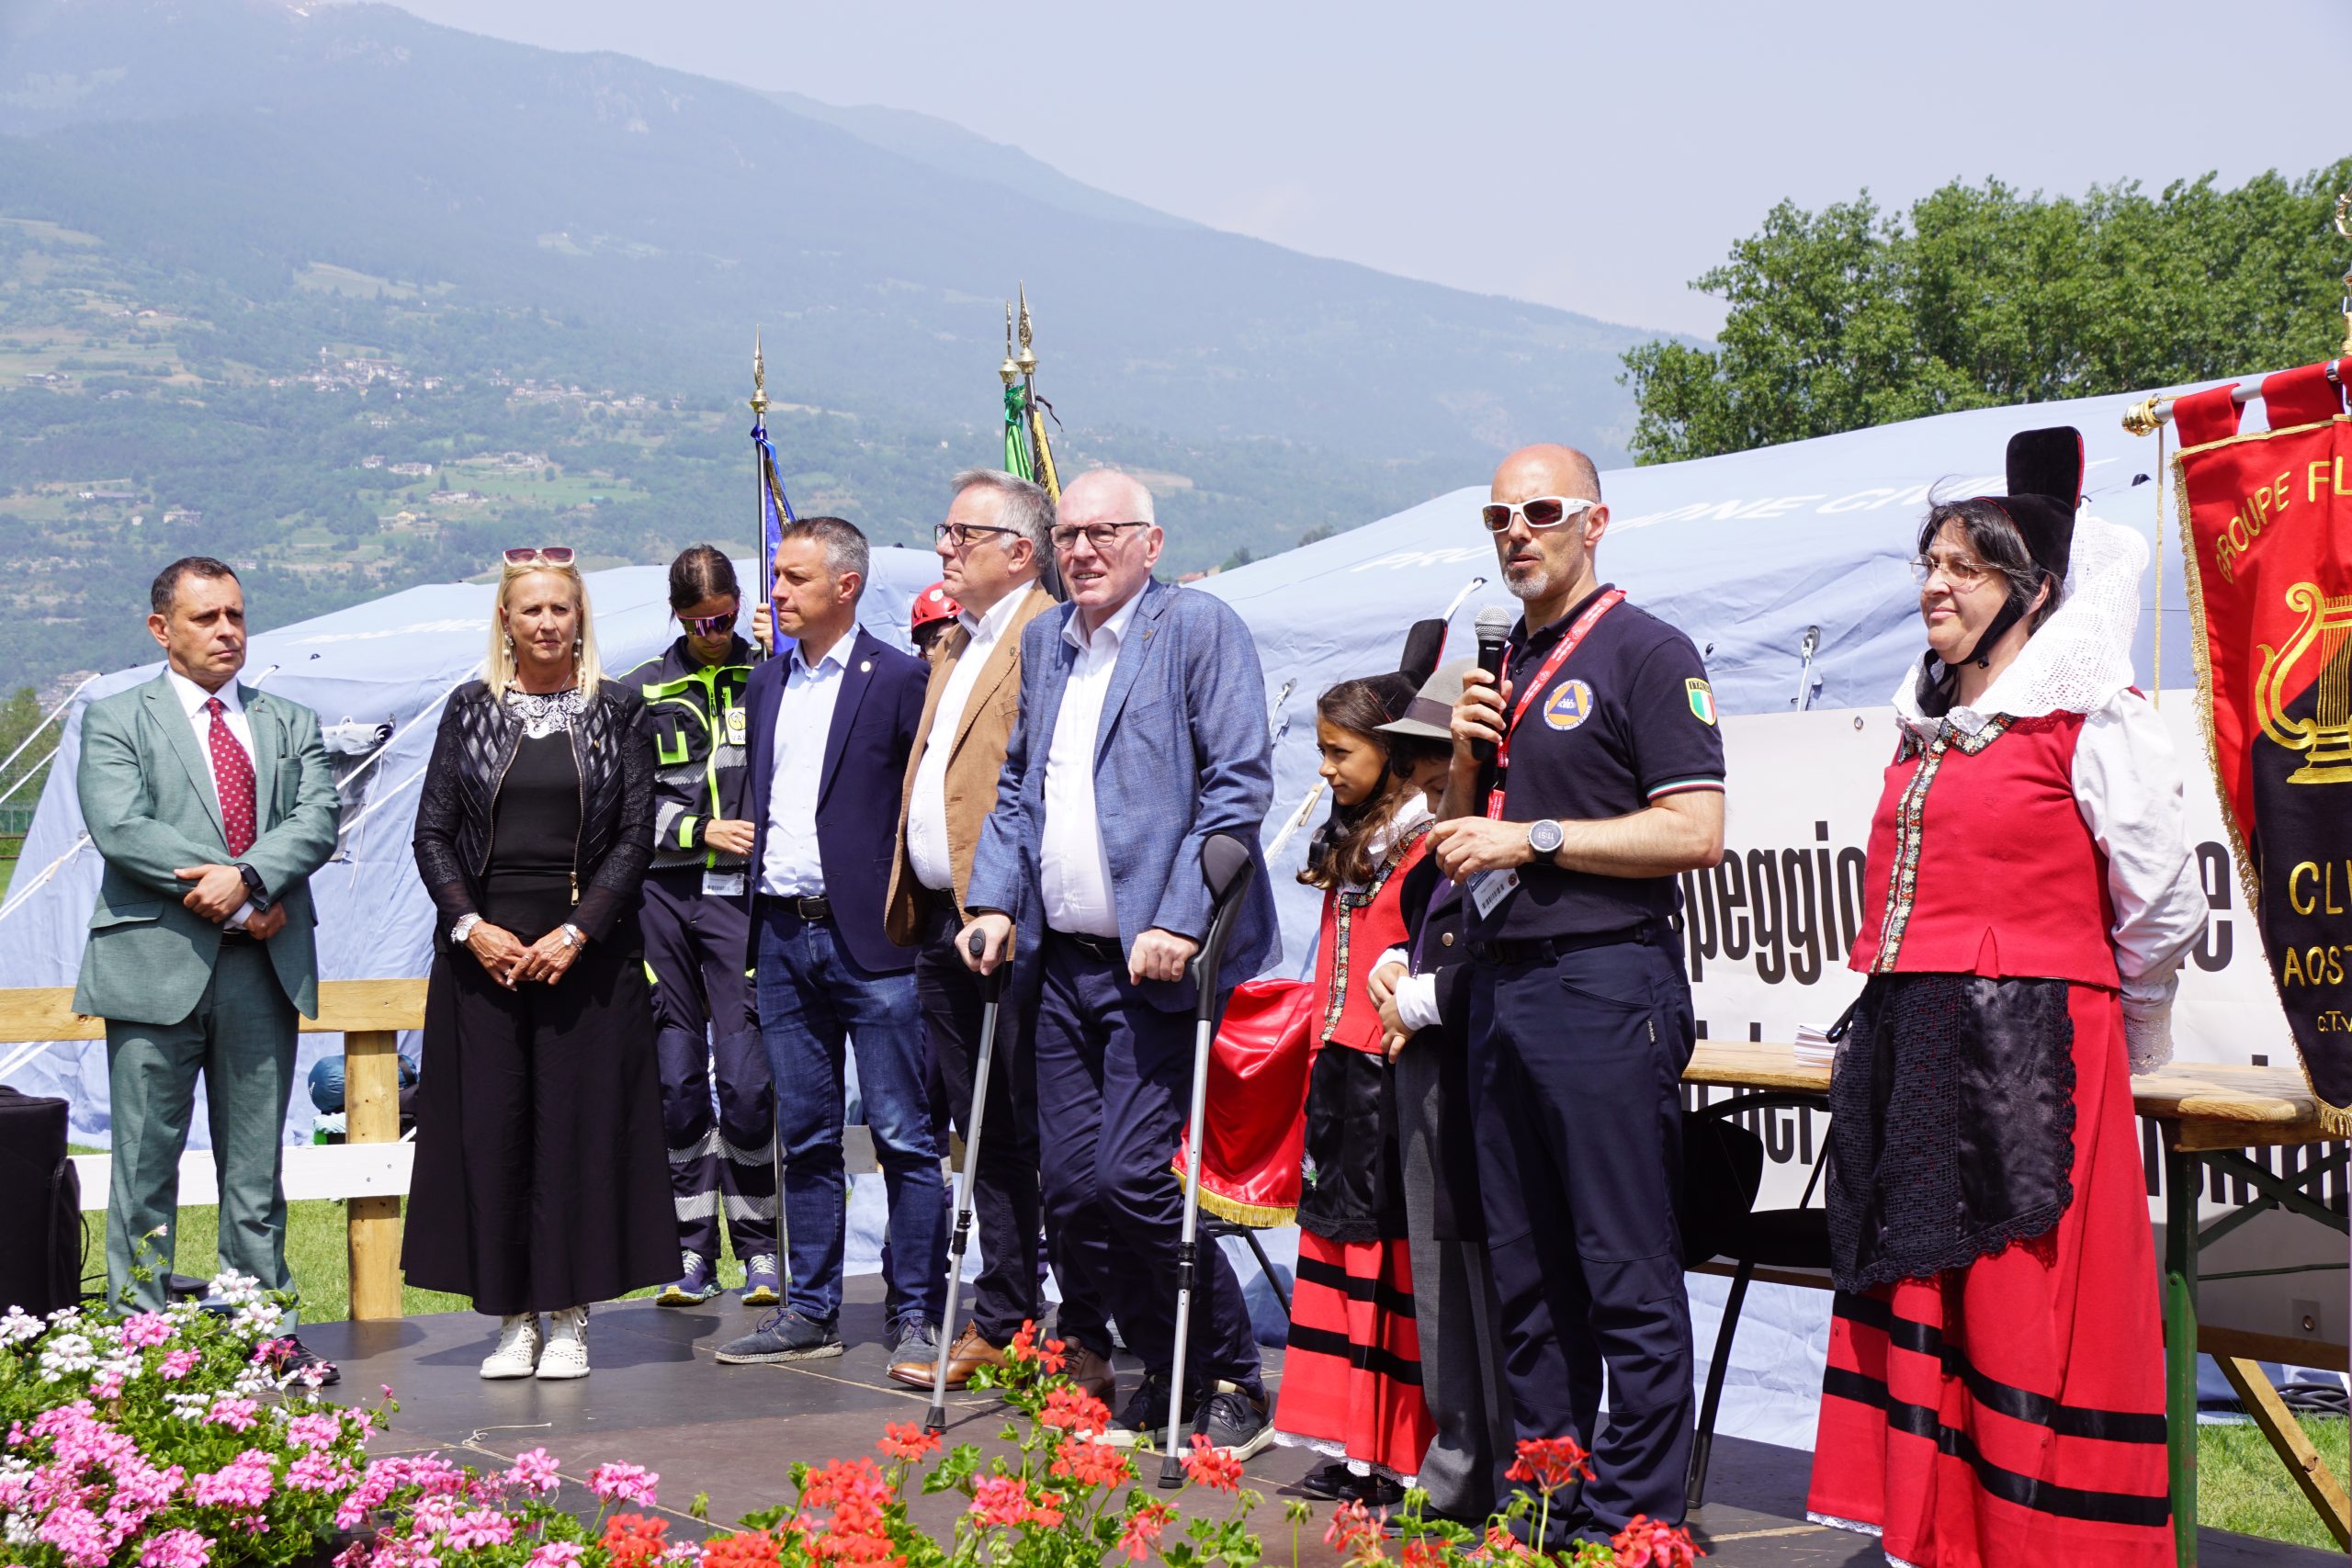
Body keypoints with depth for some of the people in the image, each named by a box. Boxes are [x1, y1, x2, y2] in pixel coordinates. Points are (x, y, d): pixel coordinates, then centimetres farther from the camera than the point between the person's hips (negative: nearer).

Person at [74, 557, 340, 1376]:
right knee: (145, 1165, 0)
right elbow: (120, 830, -10)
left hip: (264, 970, 3)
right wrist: (235, 906, -13)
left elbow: (318, 819, 0)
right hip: (155, 968, -3)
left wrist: (245, 876, -18)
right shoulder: (115, 721, 4)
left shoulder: (290, 724, 15)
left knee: (257, 1167, 8)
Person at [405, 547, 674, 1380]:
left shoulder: (618, 712, 4)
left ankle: (569, 1318, 6)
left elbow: (636, 836, -1)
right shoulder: (469, 709, 8)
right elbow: (432, 832, 5)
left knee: (580, 1123, -1)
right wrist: (472, 926, -8)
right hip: (483, 946, 1)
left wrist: (578, 931, -11)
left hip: (585, 949, -1)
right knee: (490, 1125, 0)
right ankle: (512, 1317, 8)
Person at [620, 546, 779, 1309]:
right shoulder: (639, 692, 10)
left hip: (741, 897, -2)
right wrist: (700, 832, -6)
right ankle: (692, 1251, 12)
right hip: (662, 895, 2)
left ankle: (758, 1247, 6)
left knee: (746, 1080, -7)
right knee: (676, 1080, 4)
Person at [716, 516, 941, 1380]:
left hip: (871, 940, -6)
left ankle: (917, 1318, 3)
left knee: (904, 1137, -3)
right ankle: (810, 1310, 21)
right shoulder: (767, 682, 14)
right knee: (804, 1137, 12)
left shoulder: (899, 678, -6)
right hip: (783, 936, 7)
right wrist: (753, 932, 15)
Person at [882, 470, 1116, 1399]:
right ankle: (1001, 1325, 22)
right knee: (983, 1137, 14)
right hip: (942, 922, 9)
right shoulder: (954, 643, 20)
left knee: (1044, 1137, -4)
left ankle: (1082, 1340, 3)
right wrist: (910, 902, 18)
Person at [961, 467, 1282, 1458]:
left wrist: (1180, 919, -18)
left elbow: (1239, 782, -12)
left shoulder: (1200, 627, -5)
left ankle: (1233, 1384, 6)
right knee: (1071, 1190, 5)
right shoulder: (1043, 641, 16)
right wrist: (994, 900, 11)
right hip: (1062, 958, 7)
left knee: (1128, 1177, -12)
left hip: (1158, 959, -7)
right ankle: (1163, 1377, 22)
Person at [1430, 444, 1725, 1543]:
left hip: (1605, 987, -8)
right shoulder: (1500, 665, 17)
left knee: (1627, 1275, -4)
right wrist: (1466, 761, 4)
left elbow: (1696, 833, -14)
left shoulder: (1646, 654, -5)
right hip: (1502, 986, 8)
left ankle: (1632, 1518, 2)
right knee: (1524, 1267, 12)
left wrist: (1535, 839, -14)